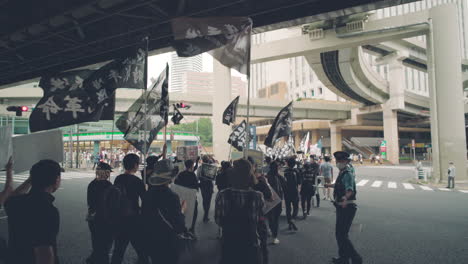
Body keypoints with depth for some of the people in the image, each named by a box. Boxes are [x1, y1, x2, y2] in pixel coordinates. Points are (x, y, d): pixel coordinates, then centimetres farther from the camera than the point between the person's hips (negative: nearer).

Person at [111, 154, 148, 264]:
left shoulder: (117, 179, 2)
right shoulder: (137, 181, -15)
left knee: (118, 249, 16)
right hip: (133, 219, -6)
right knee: (142, 249, 7)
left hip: (119, 218, 6)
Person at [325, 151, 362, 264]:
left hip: (347, 207, -10)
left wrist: (345, 197, -55)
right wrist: (330, 185, 47)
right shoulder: (342, 172, 13)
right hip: (342, 207, 10)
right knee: (340, 233, 18)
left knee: (341, 234, -11)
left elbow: (350, 189, -35)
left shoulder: (347, 173, -18)